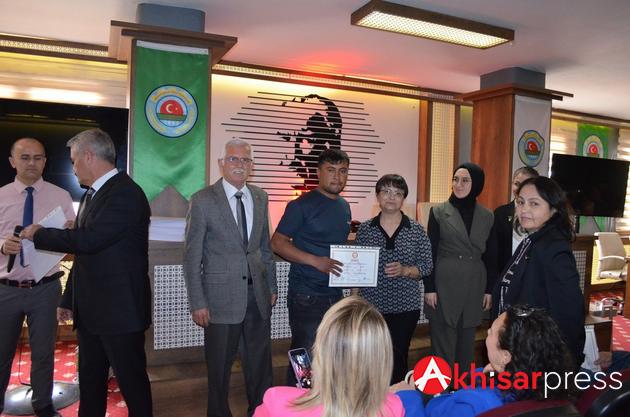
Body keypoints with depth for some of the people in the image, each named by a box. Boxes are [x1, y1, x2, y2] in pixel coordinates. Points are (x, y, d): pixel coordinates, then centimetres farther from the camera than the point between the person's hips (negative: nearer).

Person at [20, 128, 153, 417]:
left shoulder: (125, 193, -16)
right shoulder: (92, 194, 12)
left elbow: (88, 240, -25)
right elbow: (83, 253, 17)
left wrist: (39, 235, -9)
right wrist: (69, 300, 19)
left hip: (120, 309, -9)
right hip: (90, 310, 9)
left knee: (132, 381, 6)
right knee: (90, 382, 20)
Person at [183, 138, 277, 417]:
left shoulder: (260, 197, 8)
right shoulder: (203, 200, -7)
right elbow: (192, 256, -7)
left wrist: (272, 286, 13)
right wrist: (197, 303, -9)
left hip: (258, 295, 4)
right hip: (222, 297, -4)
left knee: (260, 363, 14)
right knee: (219, 368, 11)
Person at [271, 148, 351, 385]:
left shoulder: (344, 207, 12)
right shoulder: (302, 205, -10)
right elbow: (277, 242, -12)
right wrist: (316, 261, -22)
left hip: (335, 294, 7)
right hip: (306, 296, -7)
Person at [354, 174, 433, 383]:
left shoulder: (416, 230, 0)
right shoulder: (364, 229, 3)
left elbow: (427, 265, 2)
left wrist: (404, 270, -16)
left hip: (405, 306, -1)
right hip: (371, 304, 1)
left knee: (398, 357, 4)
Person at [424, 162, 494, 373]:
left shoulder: (486, 216, 6)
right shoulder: (439, 212, -2)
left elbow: (489, 255, 10)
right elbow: (430, 253, -3)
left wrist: (489, 290, 7)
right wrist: (429, 288, -7)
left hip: (474, 287, 3)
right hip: (444, 285, -3)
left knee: (466, 342, 13)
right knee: (443, 344, 5)